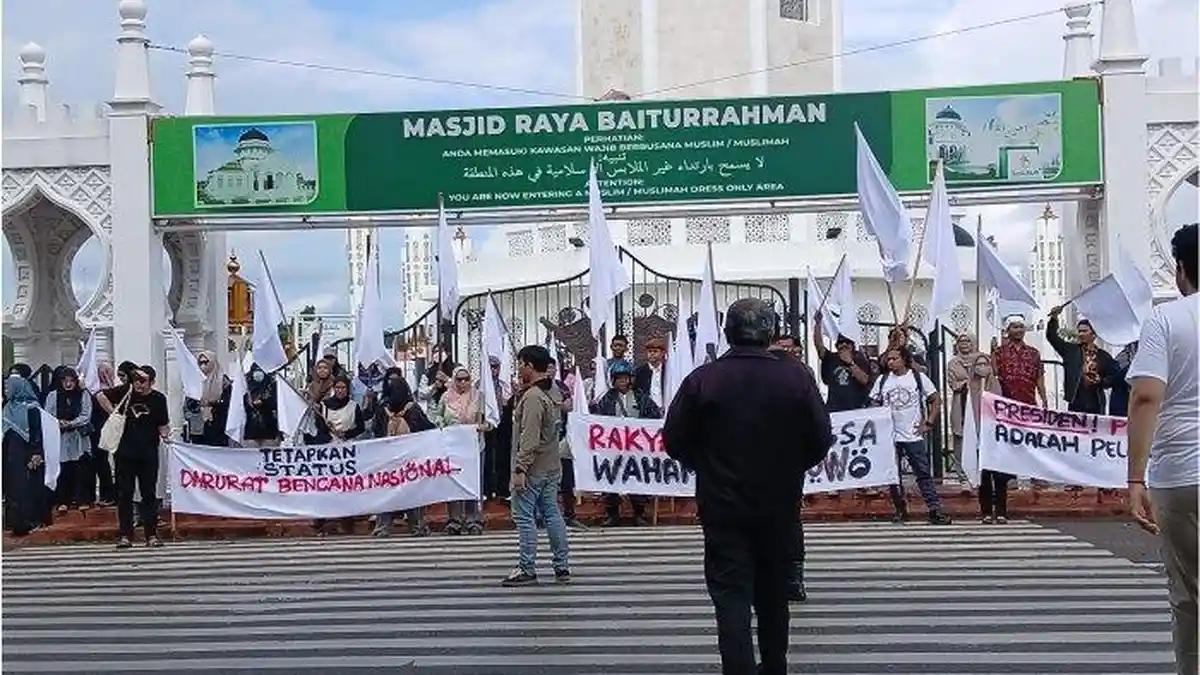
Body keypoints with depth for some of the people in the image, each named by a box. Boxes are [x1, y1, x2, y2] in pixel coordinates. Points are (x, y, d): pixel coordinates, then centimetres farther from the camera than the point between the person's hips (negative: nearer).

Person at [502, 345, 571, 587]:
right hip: (552, 467, 9)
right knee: (552, 514, 12)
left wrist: (520, 469, -20)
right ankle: (562, 567, 15)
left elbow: (529, 438, -21)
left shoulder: (532, 397, -17)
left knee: (524, 517, -2)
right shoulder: (553, 393, 11)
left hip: (533, 470, -9)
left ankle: (527, 569, 2)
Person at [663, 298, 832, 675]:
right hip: (780, 505, 2)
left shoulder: (701, 379, -11)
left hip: (722, 506, -2)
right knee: (774, 595, 19)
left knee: (731, 597, 0)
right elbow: (821, 439, -6)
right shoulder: (797, 378, -9)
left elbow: (674, 440, -7)